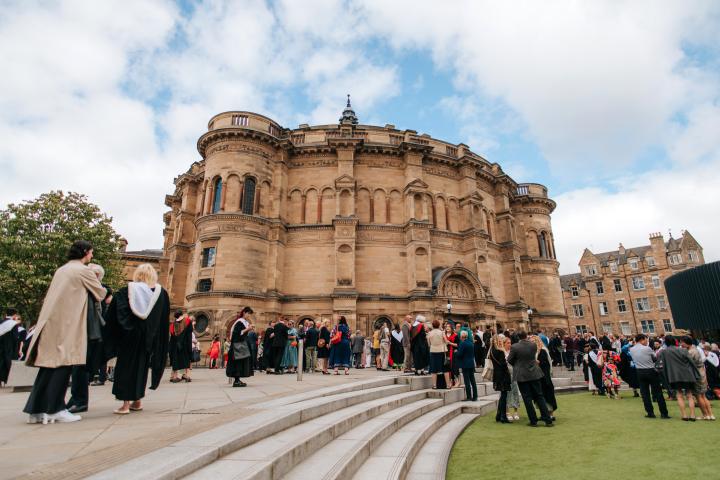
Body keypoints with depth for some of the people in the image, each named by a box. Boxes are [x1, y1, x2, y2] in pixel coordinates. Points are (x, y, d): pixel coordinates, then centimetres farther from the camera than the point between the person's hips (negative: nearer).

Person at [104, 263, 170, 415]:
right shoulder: (161, 293, -2)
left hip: (128, 336, -2)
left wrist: (114, 338, 4)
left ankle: (126, 403, 5)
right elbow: (164, 320, 0)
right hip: (147, 338, 2)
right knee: (140, 366, 15)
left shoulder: (126, 291, -5)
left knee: (126, 366, 8)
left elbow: (113, 316, -5)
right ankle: (137, 401, 18)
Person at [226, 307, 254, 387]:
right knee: (238, 362, -8)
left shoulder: (245, 322, 12)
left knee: (242, 362, 9)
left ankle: (237, 380, 14)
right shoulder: (239, 322, -14)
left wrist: (249, 329, 4)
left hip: (243, 344, 9)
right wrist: (247, 329, -21)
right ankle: (236, 381, -4)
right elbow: (237, 333, -21)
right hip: (238, 344, -9)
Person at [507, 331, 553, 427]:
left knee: (527, 398, 6)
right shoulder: (533, 345, -5)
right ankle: (548, 420, 12)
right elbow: (533, 355, 12)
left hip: (522, 376, -3)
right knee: (539, 396, 11)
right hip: (534, 374, 3)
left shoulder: (514, 347, -14)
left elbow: (509, 360, -4)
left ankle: (533, 421, 10)